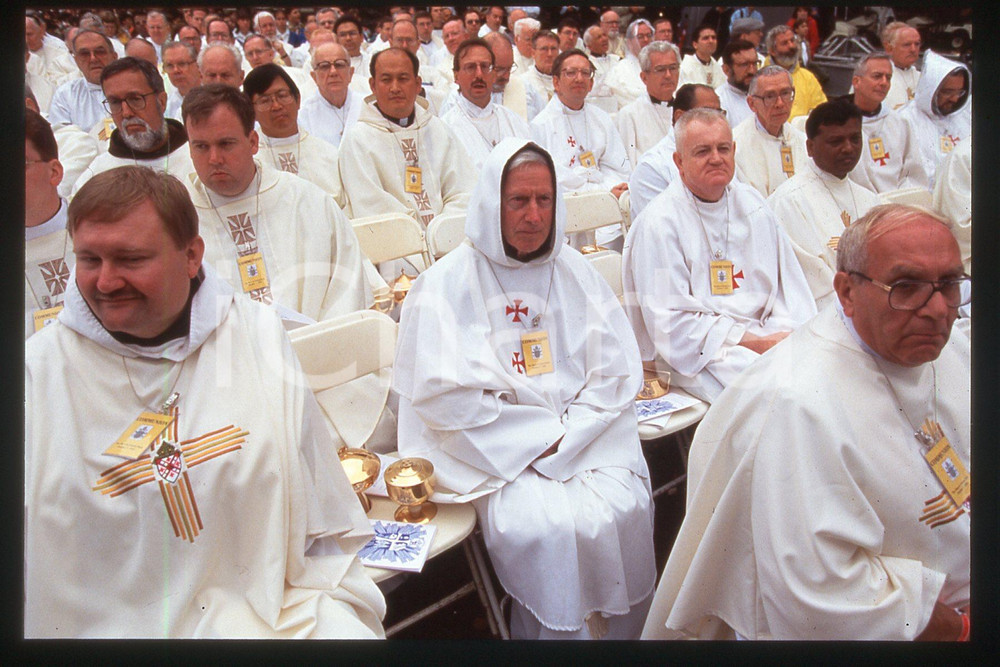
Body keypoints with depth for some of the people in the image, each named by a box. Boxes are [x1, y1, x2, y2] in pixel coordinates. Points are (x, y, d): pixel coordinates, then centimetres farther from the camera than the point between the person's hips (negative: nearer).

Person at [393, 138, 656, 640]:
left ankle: (620, 631, 2)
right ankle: (558, 634, -2)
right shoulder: (446, 286, -1)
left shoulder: (575, 274, 11)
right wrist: (542, 435, -11)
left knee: (625, 508, -21)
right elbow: (445, 396, -9)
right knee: (540, 527, -27)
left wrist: (566, 438, -9)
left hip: (584, 434, 4)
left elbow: (618, 373, 6)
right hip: (493, 450, -3)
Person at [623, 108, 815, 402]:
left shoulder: (751, 204, 15)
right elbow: (674, 325, -11)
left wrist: (783, 336, -7)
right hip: (698, 355, -6)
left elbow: (790, 287, 14)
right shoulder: (658, 223, -7)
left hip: (765, 339, 6)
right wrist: (756, 342, -14)